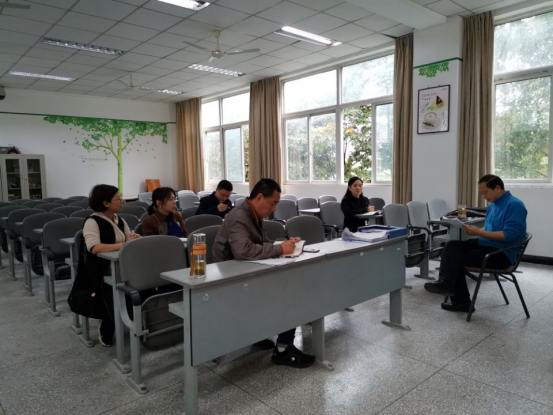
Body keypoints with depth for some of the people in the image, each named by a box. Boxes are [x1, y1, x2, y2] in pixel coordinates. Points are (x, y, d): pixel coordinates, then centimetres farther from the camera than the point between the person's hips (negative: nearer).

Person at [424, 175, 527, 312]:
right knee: (452, 246, -14)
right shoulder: (492, 205, 14)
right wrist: (475, 230, 0)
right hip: (485, 244, 9)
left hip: (502, 253, -9)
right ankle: (446, 282, -24)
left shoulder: (514, 205, -15)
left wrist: (479, 233, -22)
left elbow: (509, 235, -23)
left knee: (458, 259, -18)